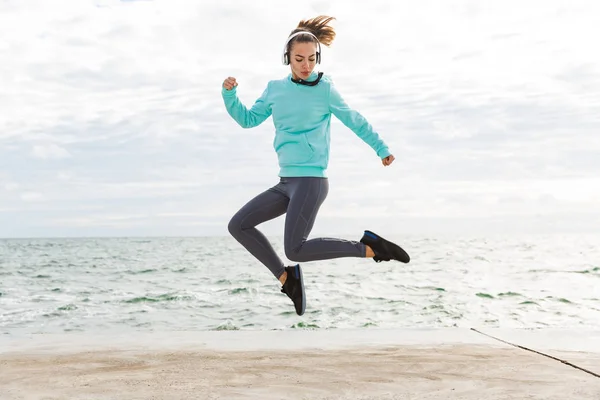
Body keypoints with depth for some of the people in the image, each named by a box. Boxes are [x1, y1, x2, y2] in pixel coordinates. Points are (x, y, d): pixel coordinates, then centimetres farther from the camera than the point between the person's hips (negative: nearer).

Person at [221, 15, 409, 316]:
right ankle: (286, 277, 9)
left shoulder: (325, 89, -5)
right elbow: (248, 120, 14)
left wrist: (382, 149, 16)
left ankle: (367, 247, -3)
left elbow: (355, 121, 7)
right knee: (238, 225, 2)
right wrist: (229, 94, -3)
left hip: (311, 181, -6)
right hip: (286, 182, 6)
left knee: (296, 250, -15)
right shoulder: (275, 88, 9)